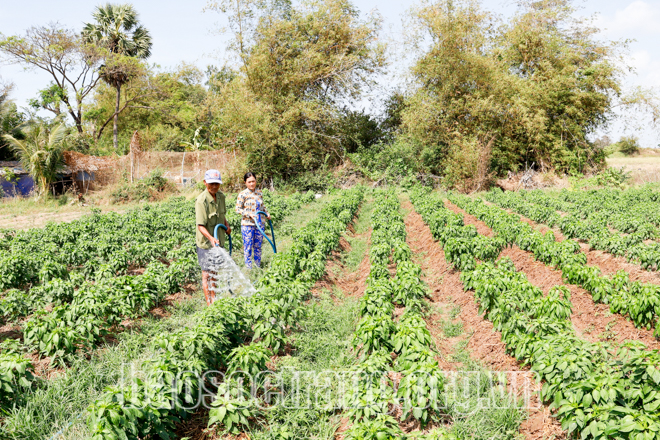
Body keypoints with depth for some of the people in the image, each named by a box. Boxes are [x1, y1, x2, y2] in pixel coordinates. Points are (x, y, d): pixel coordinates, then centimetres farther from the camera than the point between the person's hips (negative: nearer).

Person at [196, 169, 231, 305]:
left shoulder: (221, 196, 2)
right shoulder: (201, 200, -22)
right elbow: (201, 225, -27)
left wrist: (226, 225, 3)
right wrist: (211, 238, -42)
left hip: (219, 241, 8)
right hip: (205, 243, -7)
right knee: (206, 273, 1)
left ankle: (214, 298, 35)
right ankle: (209, 303, 9)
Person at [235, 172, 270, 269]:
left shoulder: (259, 193, 8)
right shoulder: (243, 194, -8)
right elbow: (238, 209, -8)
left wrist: (267, 213, 6)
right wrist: (249, 214, -19)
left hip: (259, 224, 5)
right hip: (247, 225, -5)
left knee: (258, 246, 13)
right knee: (248, 247, 1)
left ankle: (258, 267, 24)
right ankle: (249, 269, 12)